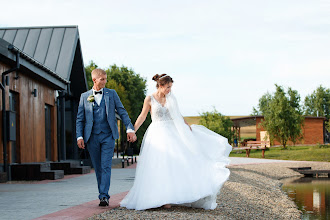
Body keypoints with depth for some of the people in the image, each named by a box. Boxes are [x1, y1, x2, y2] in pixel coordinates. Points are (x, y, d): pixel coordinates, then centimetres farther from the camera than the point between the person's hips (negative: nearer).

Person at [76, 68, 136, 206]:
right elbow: (80, 118, 8)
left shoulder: (112, 94, 8)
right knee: (98, 168, 6)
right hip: (92, 137, 1)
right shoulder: (85, 96, 9)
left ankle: (104, 196, -13)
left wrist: (130, 129, -3)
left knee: (106, 166, -11)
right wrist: (79, 136, -3)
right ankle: (103, 194, 16)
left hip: (108, 135, -1)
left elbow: (122, 112, 7)